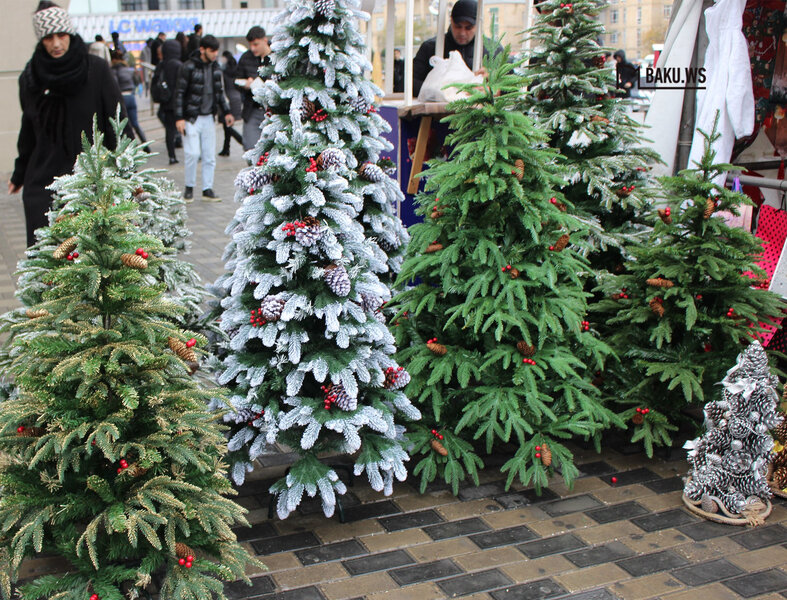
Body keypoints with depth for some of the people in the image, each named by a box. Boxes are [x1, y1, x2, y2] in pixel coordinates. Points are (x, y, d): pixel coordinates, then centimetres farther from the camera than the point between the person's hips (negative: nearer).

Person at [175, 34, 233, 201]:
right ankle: (189, 187, 8)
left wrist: (226, 112, 14)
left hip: (208, 117, 6)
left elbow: (219, 91, 20)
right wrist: (179, 118, -14)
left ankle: (207, 190, 10)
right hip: (191, 118, -6)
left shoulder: (215, 67, 8)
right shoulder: (189, 67, -10)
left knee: (210, 156, 3)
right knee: (193, 153, -10)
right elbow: (180, 93, -9)